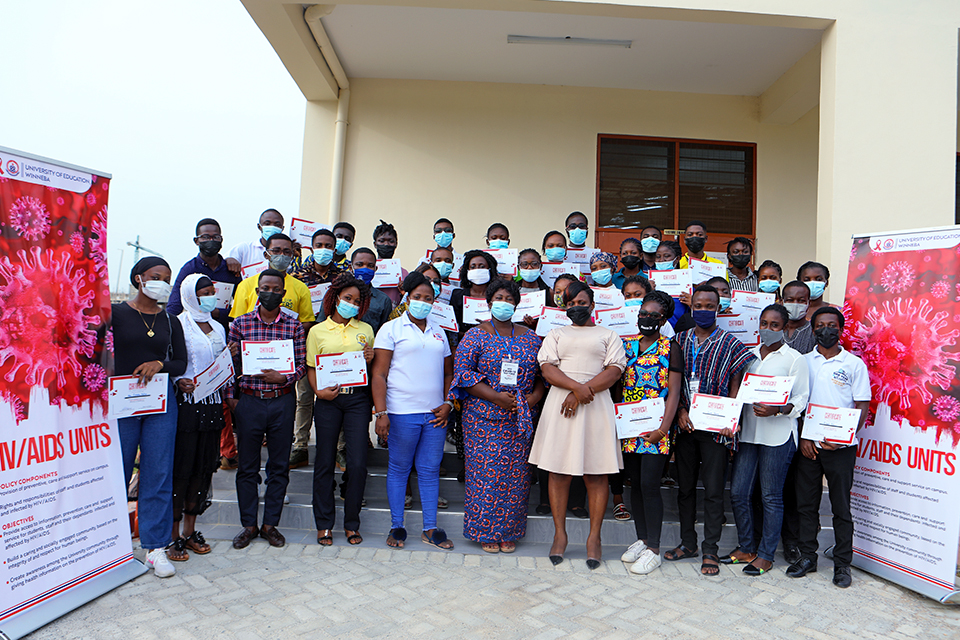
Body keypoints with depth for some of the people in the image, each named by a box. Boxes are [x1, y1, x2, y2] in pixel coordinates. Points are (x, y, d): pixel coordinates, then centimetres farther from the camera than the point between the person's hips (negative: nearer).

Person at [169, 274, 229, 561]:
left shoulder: (218, 328, 16)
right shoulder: (178, 325, -4)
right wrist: (179, 382, -24)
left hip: (212, 404, 6)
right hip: (186, 403, -6)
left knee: (203, 468, 10)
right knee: (181, 470, -2)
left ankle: (190, 531, 22)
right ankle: (174, 536, 10)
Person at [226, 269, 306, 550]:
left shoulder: (294, 326, 3)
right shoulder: (240, 323, 3)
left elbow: (300, 366, 2)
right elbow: (231, 364, 5)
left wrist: (282, 378, -16)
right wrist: (230, 397, 0)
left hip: (282, 402, 0)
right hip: (248, 401, 0)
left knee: (279, 466, 8)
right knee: (247, 466, 8)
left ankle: (270, 524, 22)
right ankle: (248, 524, 23)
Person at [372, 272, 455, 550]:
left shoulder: (438, 332, 15)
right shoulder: (391, 329, 1)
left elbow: (449, 373, 19)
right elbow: (379, 374, -5)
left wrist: (448, 404, 5)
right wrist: (380, 412, -12)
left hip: (435, 413, 4)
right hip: (402, 412, -4)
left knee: (430, 470, 9)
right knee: (399, 469, 6)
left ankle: (430, 528, 18)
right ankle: (396, 526, 19)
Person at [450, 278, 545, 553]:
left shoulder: (530, 337, 11)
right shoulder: (476, 335, 0)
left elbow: (543, 374, 12)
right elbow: (462, 372, -8)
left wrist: (533, 398, -7)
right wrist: (495, 397, -15)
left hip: (520, 419, 3)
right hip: (483, 416, -3)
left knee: (516, 473, 4)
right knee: (485, 471, -2)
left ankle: (509, 531, 18)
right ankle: (486, 531, 13)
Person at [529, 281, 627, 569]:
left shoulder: (608, 335, 15)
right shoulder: (556, 335, 18)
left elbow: (614, 370, 0)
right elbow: (547, 368, 3)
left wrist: (583, 393, -12)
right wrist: (576, 386, -14)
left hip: (596, 405, -1)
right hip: (560, 406, 1)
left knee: (596, 474, -1)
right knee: (558, 470, 1)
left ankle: (594, 537, 8)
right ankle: (560, 534, 12)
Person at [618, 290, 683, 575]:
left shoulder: (670, 348, -2)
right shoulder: (626, 345, 10)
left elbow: (674, 391, -6)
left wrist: (663, 427, -13)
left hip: (656, 427, -5)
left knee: (649, 485, -5)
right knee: (635, 484, 11)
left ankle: (653, 549, 8)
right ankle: (641, 539, 26)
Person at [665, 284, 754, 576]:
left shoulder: (730, 344, 1)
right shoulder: (680, 340, 9)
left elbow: (735, 384, -1)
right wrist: (680, 411, -5)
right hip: (684, 424, 3)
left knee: (713, 490, 1)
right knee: (685, 486, 12)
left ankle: (711, 550, 12)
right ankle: (688, 543, 25)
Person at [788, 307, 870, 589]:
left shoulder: (854, 363, 2)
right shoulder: (803, 362, 8)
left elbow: (862, 406, 0)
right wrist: (803, 437, -4)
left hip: (840, 447, -2)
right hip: (808, 445, 2)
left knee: (841, 507, 5)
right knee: (806, 503, 8)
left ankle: (842, 563, 17)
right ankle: (807, 556, 21)